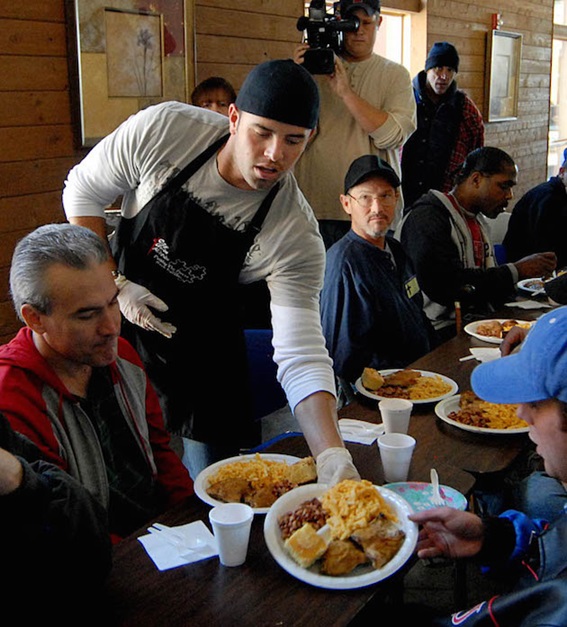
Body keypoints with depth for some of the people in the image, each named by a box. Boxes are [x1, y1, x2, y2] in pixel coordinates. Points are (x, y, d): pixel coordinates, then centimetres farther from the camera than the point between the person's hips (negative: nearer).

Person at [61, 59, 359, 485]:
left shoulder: (297, 234, -25)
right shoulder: (162, 130, -23)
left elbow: (301, 357, -29)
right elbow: (83, 192, -8)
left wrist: (333, 455, -43)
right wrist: (115, 284, -16)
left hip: (203, 344, 0)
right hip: (116, 318, 1)